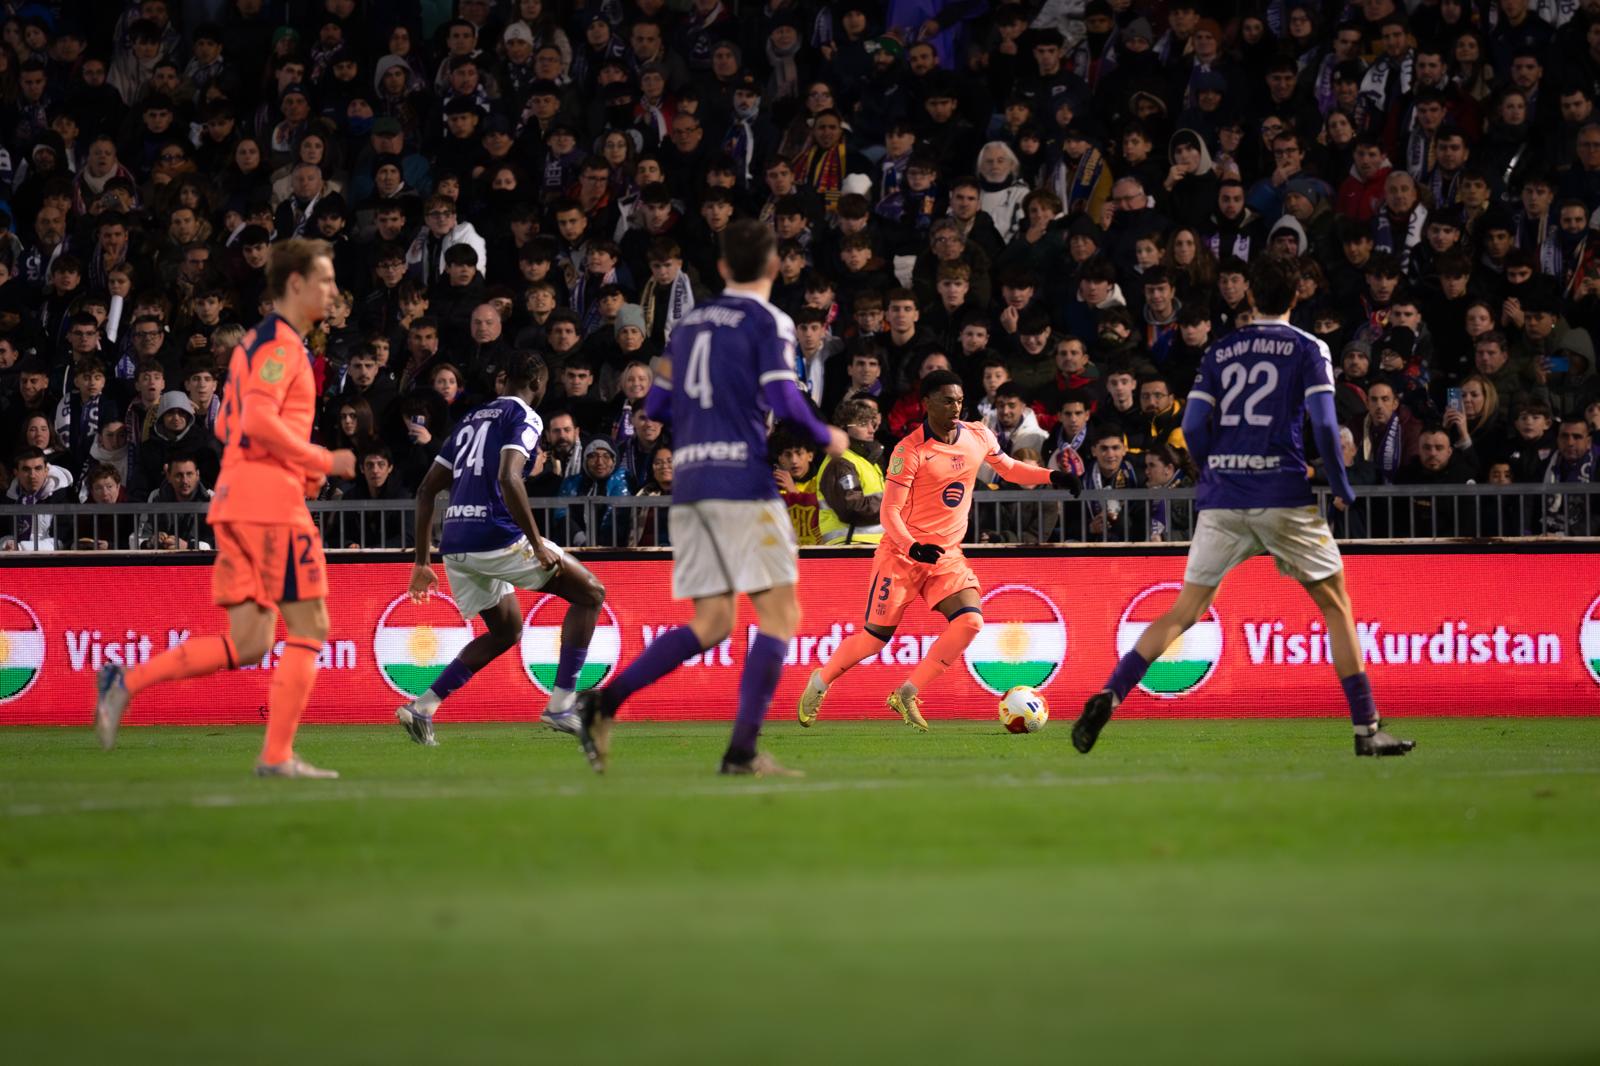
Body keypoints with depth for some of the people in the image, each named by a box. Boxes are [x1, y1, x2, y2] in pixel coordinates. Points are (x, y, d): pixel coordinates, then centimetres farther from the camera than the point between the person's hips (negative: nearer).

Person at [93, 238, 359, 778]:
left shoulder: (255, 341, 22)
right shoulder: (282, 343, -9)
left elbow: (226, 426, 25)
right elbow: (258, 420, -22)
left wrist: (303, 466, 17)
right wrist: (323, 461, -13)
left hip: (236, 501, 9)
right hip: (270, 500, -9)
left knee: (247, 645, 6)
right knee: (309, 628, -3)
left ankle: (127, 680, -2)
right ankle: (278, 755, -5)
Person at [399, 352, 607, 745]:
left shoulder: (472, 419, 22)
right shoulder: (524, 417, -2)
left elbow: (427, 489, 21)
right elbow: (508, 479, -20)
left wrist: (423, 562, 23)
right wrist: (537, 545, -17)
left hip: (455, 545, 8)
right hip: (496, 536, -8)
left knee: (506, 631, 25)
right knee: (590, 593, 5)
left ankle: (422, 707, 12)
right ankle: (560, 705, -3)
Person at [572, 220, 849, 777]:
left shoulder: (690, 323, 17)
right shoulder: (769, 323, -2)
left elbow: (656, 406, 19)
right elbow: (783, 400, -14)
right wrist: (825, 437, 3)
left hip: (687, 484, 7)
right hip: (744, 482, -7)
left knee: (711, 624, 10)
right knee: (779, 615, -2)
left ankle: (604, 702, -4)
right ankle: (742, 749, -12)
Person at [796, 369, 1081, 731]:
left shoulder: (979, 437, 1)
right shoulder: (910, 450, -16)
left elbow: (1008, 468, 20)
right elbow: (889, 511, -17)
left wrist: (1052, 477, 5)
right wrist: (913, 547, -34)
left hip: (947, 556, 5)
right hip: (902, 553, -5)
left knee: (970, 621, -18)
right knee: (877, 635, -2)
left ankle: (907, 696, -8)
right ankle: (819, 683, 24)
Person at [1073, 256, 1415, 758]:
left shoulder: (1221, 351, 12)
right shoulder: (1308, 349, 2)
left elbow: (1193, 426, 5)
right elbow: (1324, 424, -9)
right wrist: (1341, 486, 4)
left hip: (1221, 499, 3)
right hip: (1284, 497, -3)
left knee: (1184, 613, 8)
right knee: (1336, 607, 9)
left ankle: (1109, 695, -9)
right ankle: (1367, 729, 5)